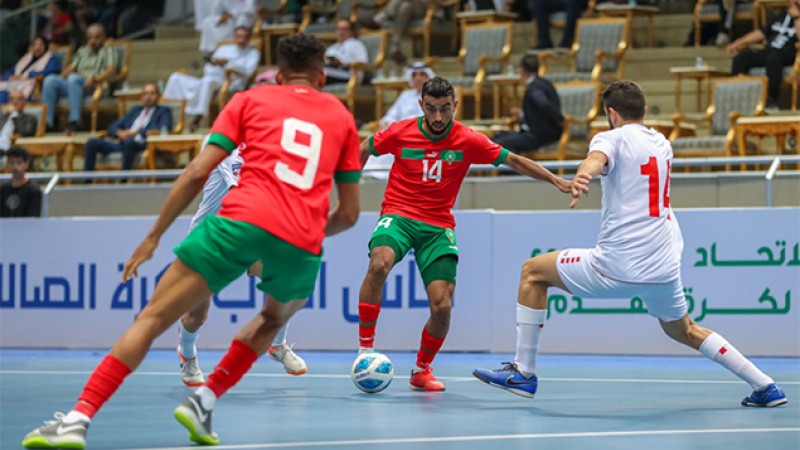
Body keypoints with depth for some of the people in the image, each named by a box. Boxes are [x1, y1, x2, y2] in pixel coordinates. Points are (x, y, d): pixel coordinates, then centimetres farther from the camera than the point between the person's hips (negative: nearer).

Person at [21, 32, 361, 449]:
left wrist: (154, 236, 11)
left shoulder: (251, 99, 19)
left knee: (153, 318, 3)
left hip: (242, 219, -2)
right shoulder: (341, 116, 23)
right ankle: (203, 402, 15)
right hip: (302, 246, 2)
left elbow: (199, 171, 7)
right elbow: (349, 213, 22)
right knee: (274, 318, 33)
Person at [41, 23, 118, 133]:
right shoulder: (82, 51, 30)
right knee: (50, 80, -20)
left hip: (96, 87, -6)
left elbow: (111, 70, -5)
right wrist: (61, 77, 3)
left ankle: (75, 121, -41)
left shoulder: (108, 51, 11)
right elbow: (72, 67, 25)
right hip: (74, 84, 6)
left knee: (73, 78, -37)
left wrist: (94, 79, -21)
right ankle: (47, 121, -24)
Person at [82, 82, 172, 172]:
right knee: (92, 143, -15)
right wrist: (119, 133, -1)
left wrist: (137, 132, -14)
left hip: (143, 146, -6)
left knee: (129, 141, -40)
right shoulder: (136, 109, 29)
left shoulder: (163, 111, 14)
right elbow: (113, 127, 24)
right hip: (123, 144, 6)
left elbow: (163, 129, -8)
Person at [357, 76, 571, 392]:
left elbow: (513, 161, 3)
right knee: (379, 263, -35)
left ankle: (422, 370, 15)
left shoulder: (468, 141, -4)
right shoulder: (400, 133, -5)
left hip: (439, 226, 1)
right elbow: (362, 152, 12)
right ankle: (365, 347, -23)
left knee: (442, 305, -12)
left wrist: (557, 181, -3)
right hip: (398, 216, -1)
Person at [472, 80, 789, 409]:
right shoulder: (662, 144, 18)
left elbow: (596, 160, -28)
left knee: (533, 271, 11)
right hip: (665, 268, 7)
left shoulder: (613, 138, -2)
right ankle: (764, 386, 23)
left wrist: (582, 177, -51)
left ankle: (524, 372, 9)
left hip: (617, 267, -7)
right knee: (684, 331, 30)